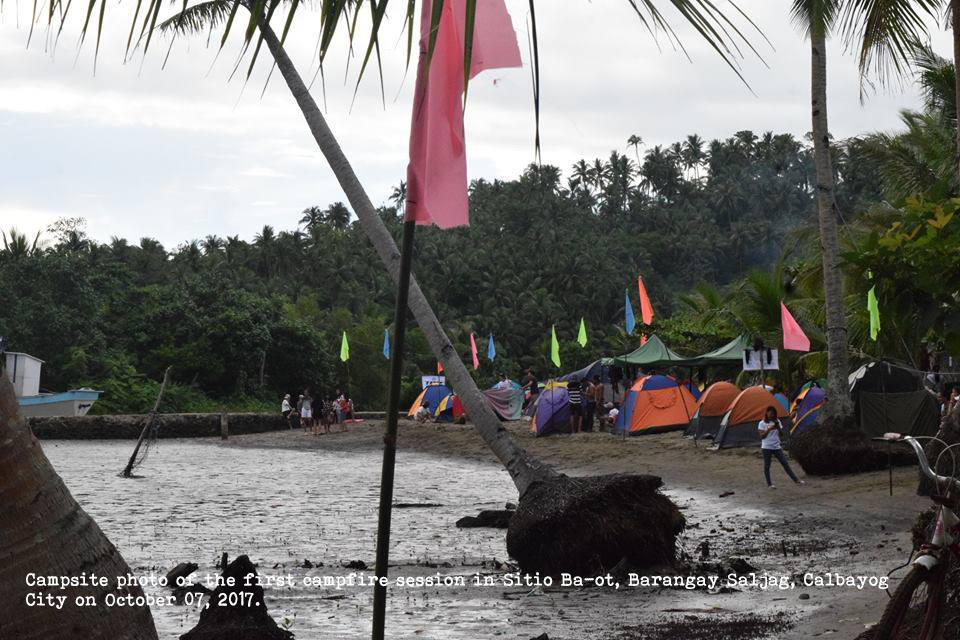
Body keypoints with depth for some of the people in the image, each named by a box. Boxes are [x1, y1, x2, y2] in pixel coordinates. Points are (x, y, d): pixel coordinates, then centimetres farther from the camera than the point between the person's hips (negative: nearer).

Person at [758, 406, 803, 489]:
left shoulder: (777, 421, 9)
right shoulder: (762, 423, -3)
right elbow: (762, 436, -10)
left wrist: (778, 427, -10)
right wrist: (769, 429, -20)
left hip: (777, 447, 4)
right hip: (767, 447, -4)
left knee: (785, 463, 3)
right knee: (767, 466, 1)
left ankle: (796, 479, 5)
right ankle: (769, 484, 9)